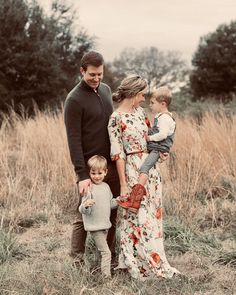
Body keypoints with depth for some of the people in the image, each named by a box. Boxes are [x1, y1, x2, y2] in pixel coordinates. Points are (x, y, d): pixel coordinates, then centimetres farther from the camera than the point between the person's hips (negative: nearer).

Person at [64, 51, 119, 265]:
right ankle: (78, 259, 13)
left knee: (111, 213, 10)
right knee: (84, 215, 1)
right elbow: (74, 140, -16)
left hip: (111, 164, 6)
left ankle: (110, 254, 21)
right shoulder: (74, 99, -12)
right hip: (90, 167, -6)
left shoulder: (106, 90, 10)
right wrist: (82, 175, -22)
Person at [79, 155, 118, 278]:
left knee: (100, 250, 20)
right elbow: (83, 210, -18)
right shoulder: (89, 189, -16)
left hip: (105, 225, 8)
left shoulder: (106, 186, 7)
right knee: (106, 252, -10)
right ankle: (106, 275, -4)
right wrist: (86, 205, -39)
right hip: (95, 227, -8)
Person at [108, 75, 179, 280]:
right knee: (137, 216, -2)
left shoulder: (140, 112, 10)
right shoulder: (116, 119, -11)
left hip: (151, 168, 8)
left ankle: (152, 260, 24)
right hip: (134, 170, -7)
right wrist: (123, 184, -13)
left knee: (152, 214, 12)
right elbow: (118, 154, -12)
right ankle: (144, 264, 8)